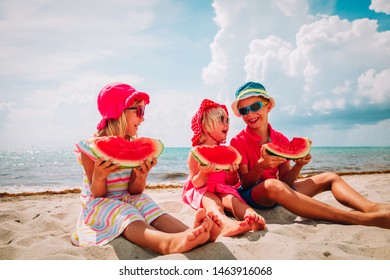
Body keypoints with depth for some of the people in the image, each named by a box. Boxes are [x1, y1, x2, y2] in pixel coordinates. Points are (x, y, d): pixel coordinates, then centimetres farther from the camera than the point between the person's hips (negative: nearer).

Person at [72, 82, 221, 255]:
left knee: (149, 208, -28)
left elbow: (134, 191, -3)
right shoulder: (90, 147, -10)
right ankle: (168, 243, -67)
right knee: (127, 216, -36)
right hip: (99, 204, -4)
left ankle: (190, 234, -57)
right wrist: (98, 176, -35)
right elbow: (97, 194, -11)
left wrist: (142, 176, -27)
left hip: (128, 200, 5)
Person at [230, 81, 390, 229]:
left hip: (279, 195, 7)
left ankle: (371, 207, -29)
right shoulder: (239, 141, -8)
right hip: (251, 194, -6)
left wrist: (299, 165, -21)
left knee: (330, 178, 2)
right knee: (272, 185, -42)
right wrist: (260, 166, -34)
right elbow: (245, 183, -14)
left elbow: (285, 180, 0)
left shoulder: (281, 140, 5)